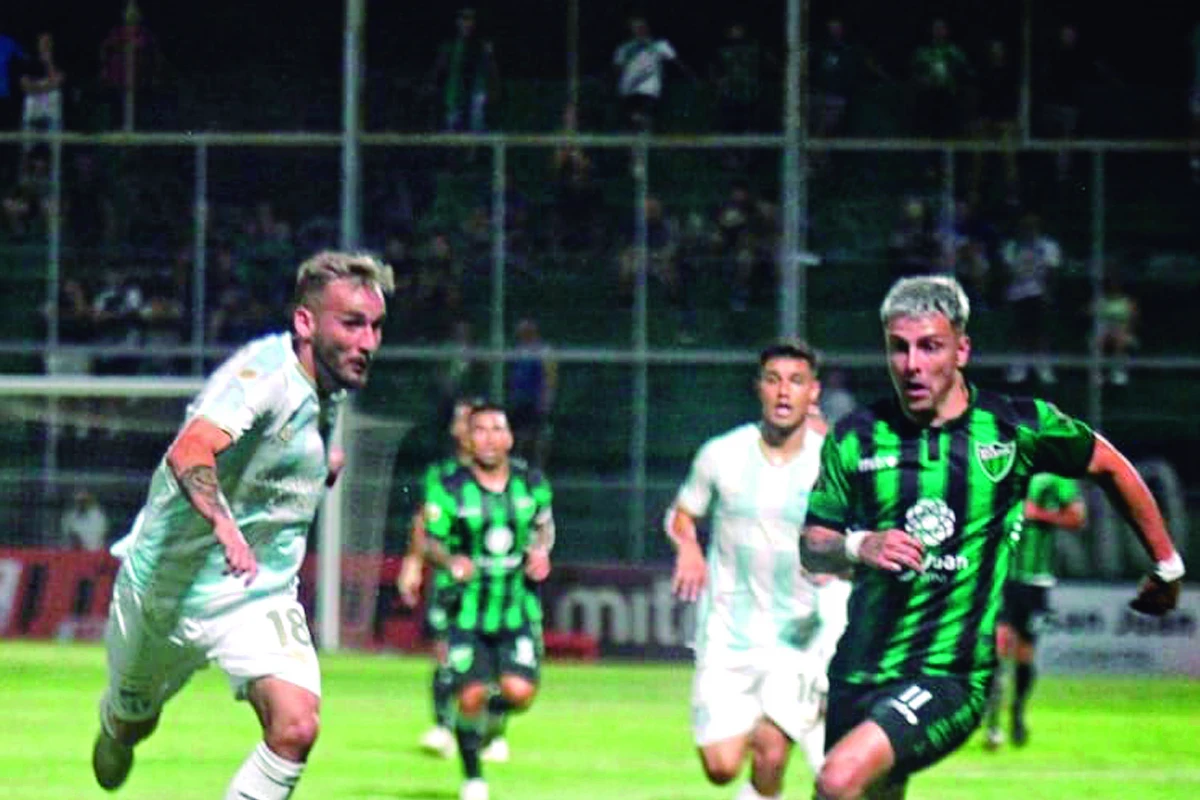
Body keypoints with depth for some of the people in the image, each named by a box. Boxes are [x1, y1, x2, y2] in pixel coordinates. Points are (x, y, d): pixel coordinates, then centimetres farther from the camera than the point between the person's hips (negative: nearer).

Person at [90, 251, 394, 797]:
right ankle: (113, 730, 58)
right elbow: (190, 450, -47)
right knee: (132, 722, 20)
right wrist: (222, 523, -63)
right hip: (172, 582, -5)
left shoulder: (330, 390, -1)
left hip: (262, 595, 5)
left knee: (296, 727, -20)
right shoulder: (263, 371, -27)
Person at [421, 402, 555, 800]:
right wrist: (450, 560, -22)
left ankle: (493, 716, 23)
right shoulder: (449, 490, -7)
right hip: (469, 610, -2)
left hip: (519, 608, 2)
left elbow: (545, 524, 17)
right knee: (470, 696, -7)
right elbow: (430, 541, -1)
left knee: (520, 692, -15)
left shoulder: (533, 484, 1)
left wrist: (541, 551, -3)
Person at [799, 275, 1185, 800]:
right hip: (858, 673, 4)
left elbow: (1110, 466, 14)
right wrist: (858, 547, -16)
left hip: (951, 676, -4)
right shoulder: (856, 439, 2)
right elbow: (811, 548, 7)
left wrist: (1166, 564, 23)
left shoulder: (1016, 428, -3)